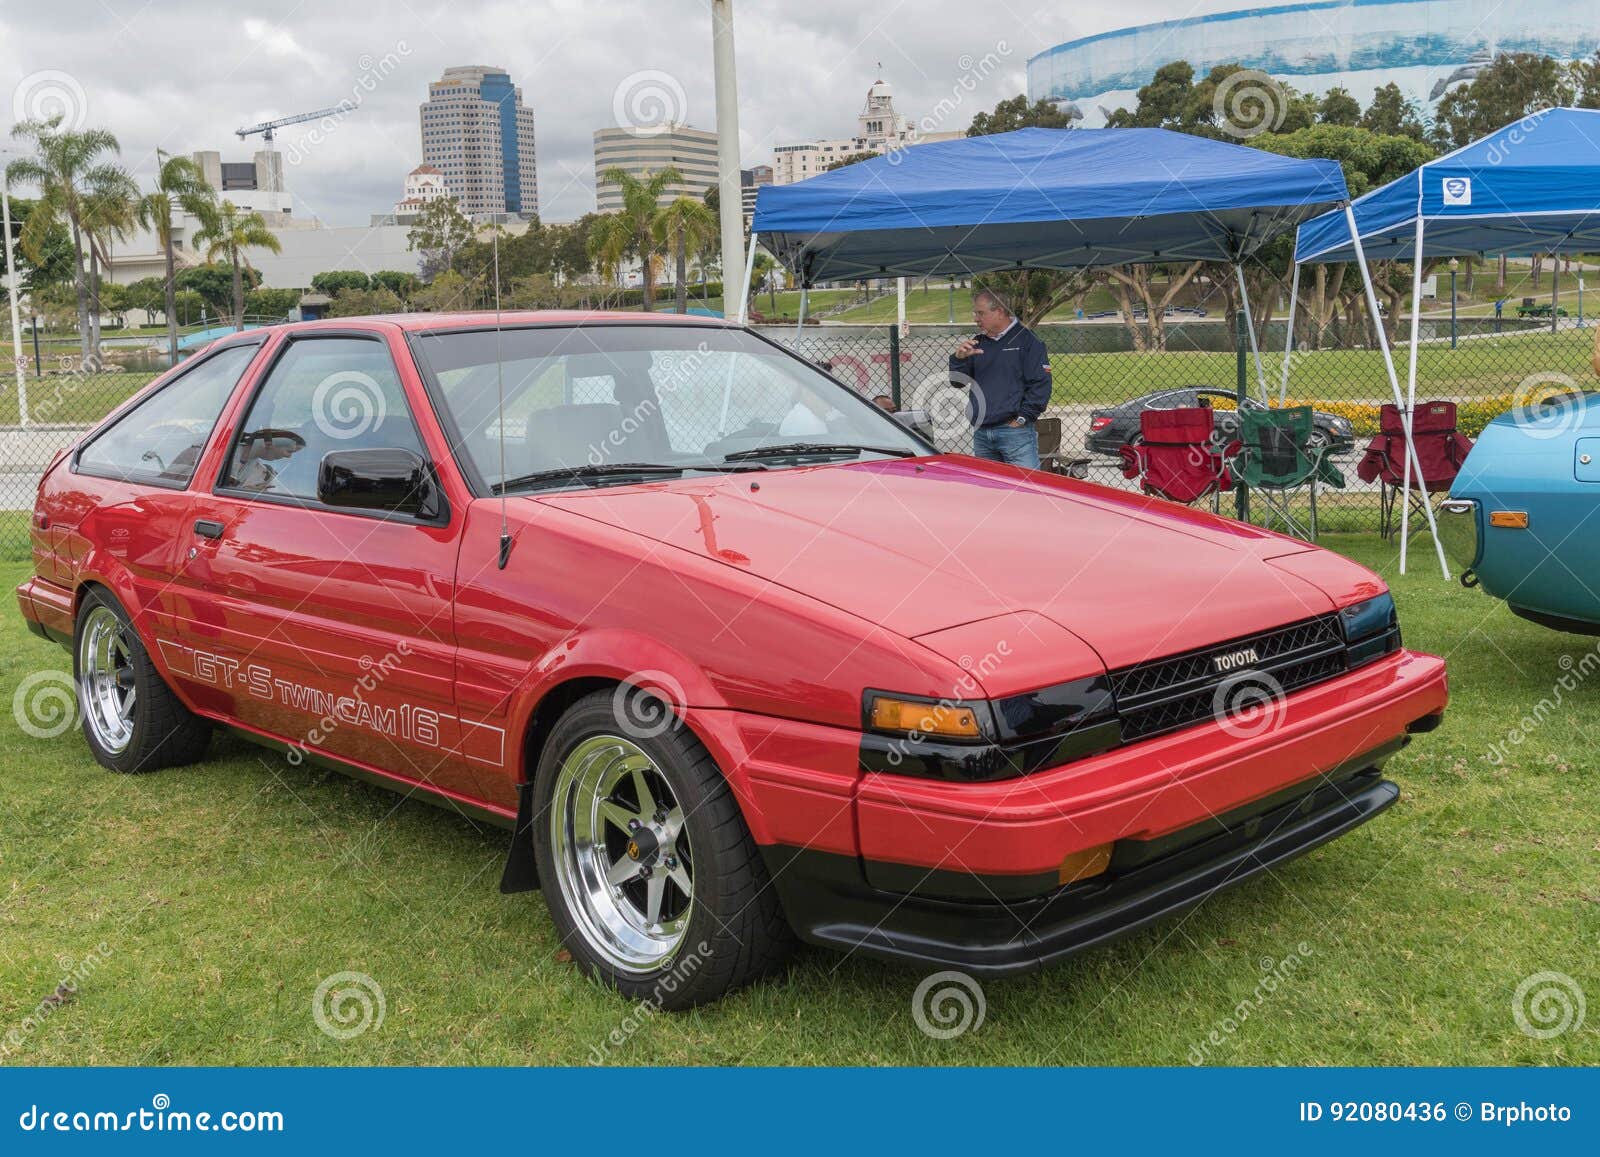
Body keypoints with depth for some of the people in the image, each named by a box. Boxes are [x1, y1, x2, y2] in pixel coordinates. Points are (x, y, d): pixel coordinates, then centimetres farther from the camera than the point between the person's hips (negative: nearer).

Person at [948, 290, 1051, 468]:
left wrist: (1022, 418, -11)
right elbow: (956, 382, 12)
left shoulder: (1027, 340, -3)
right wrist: (959, 358, -7)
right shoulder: (977, 342, 15)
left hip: (1015, 431, -6)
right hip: (981, 433, 6)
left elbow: (1040, 385, -8)